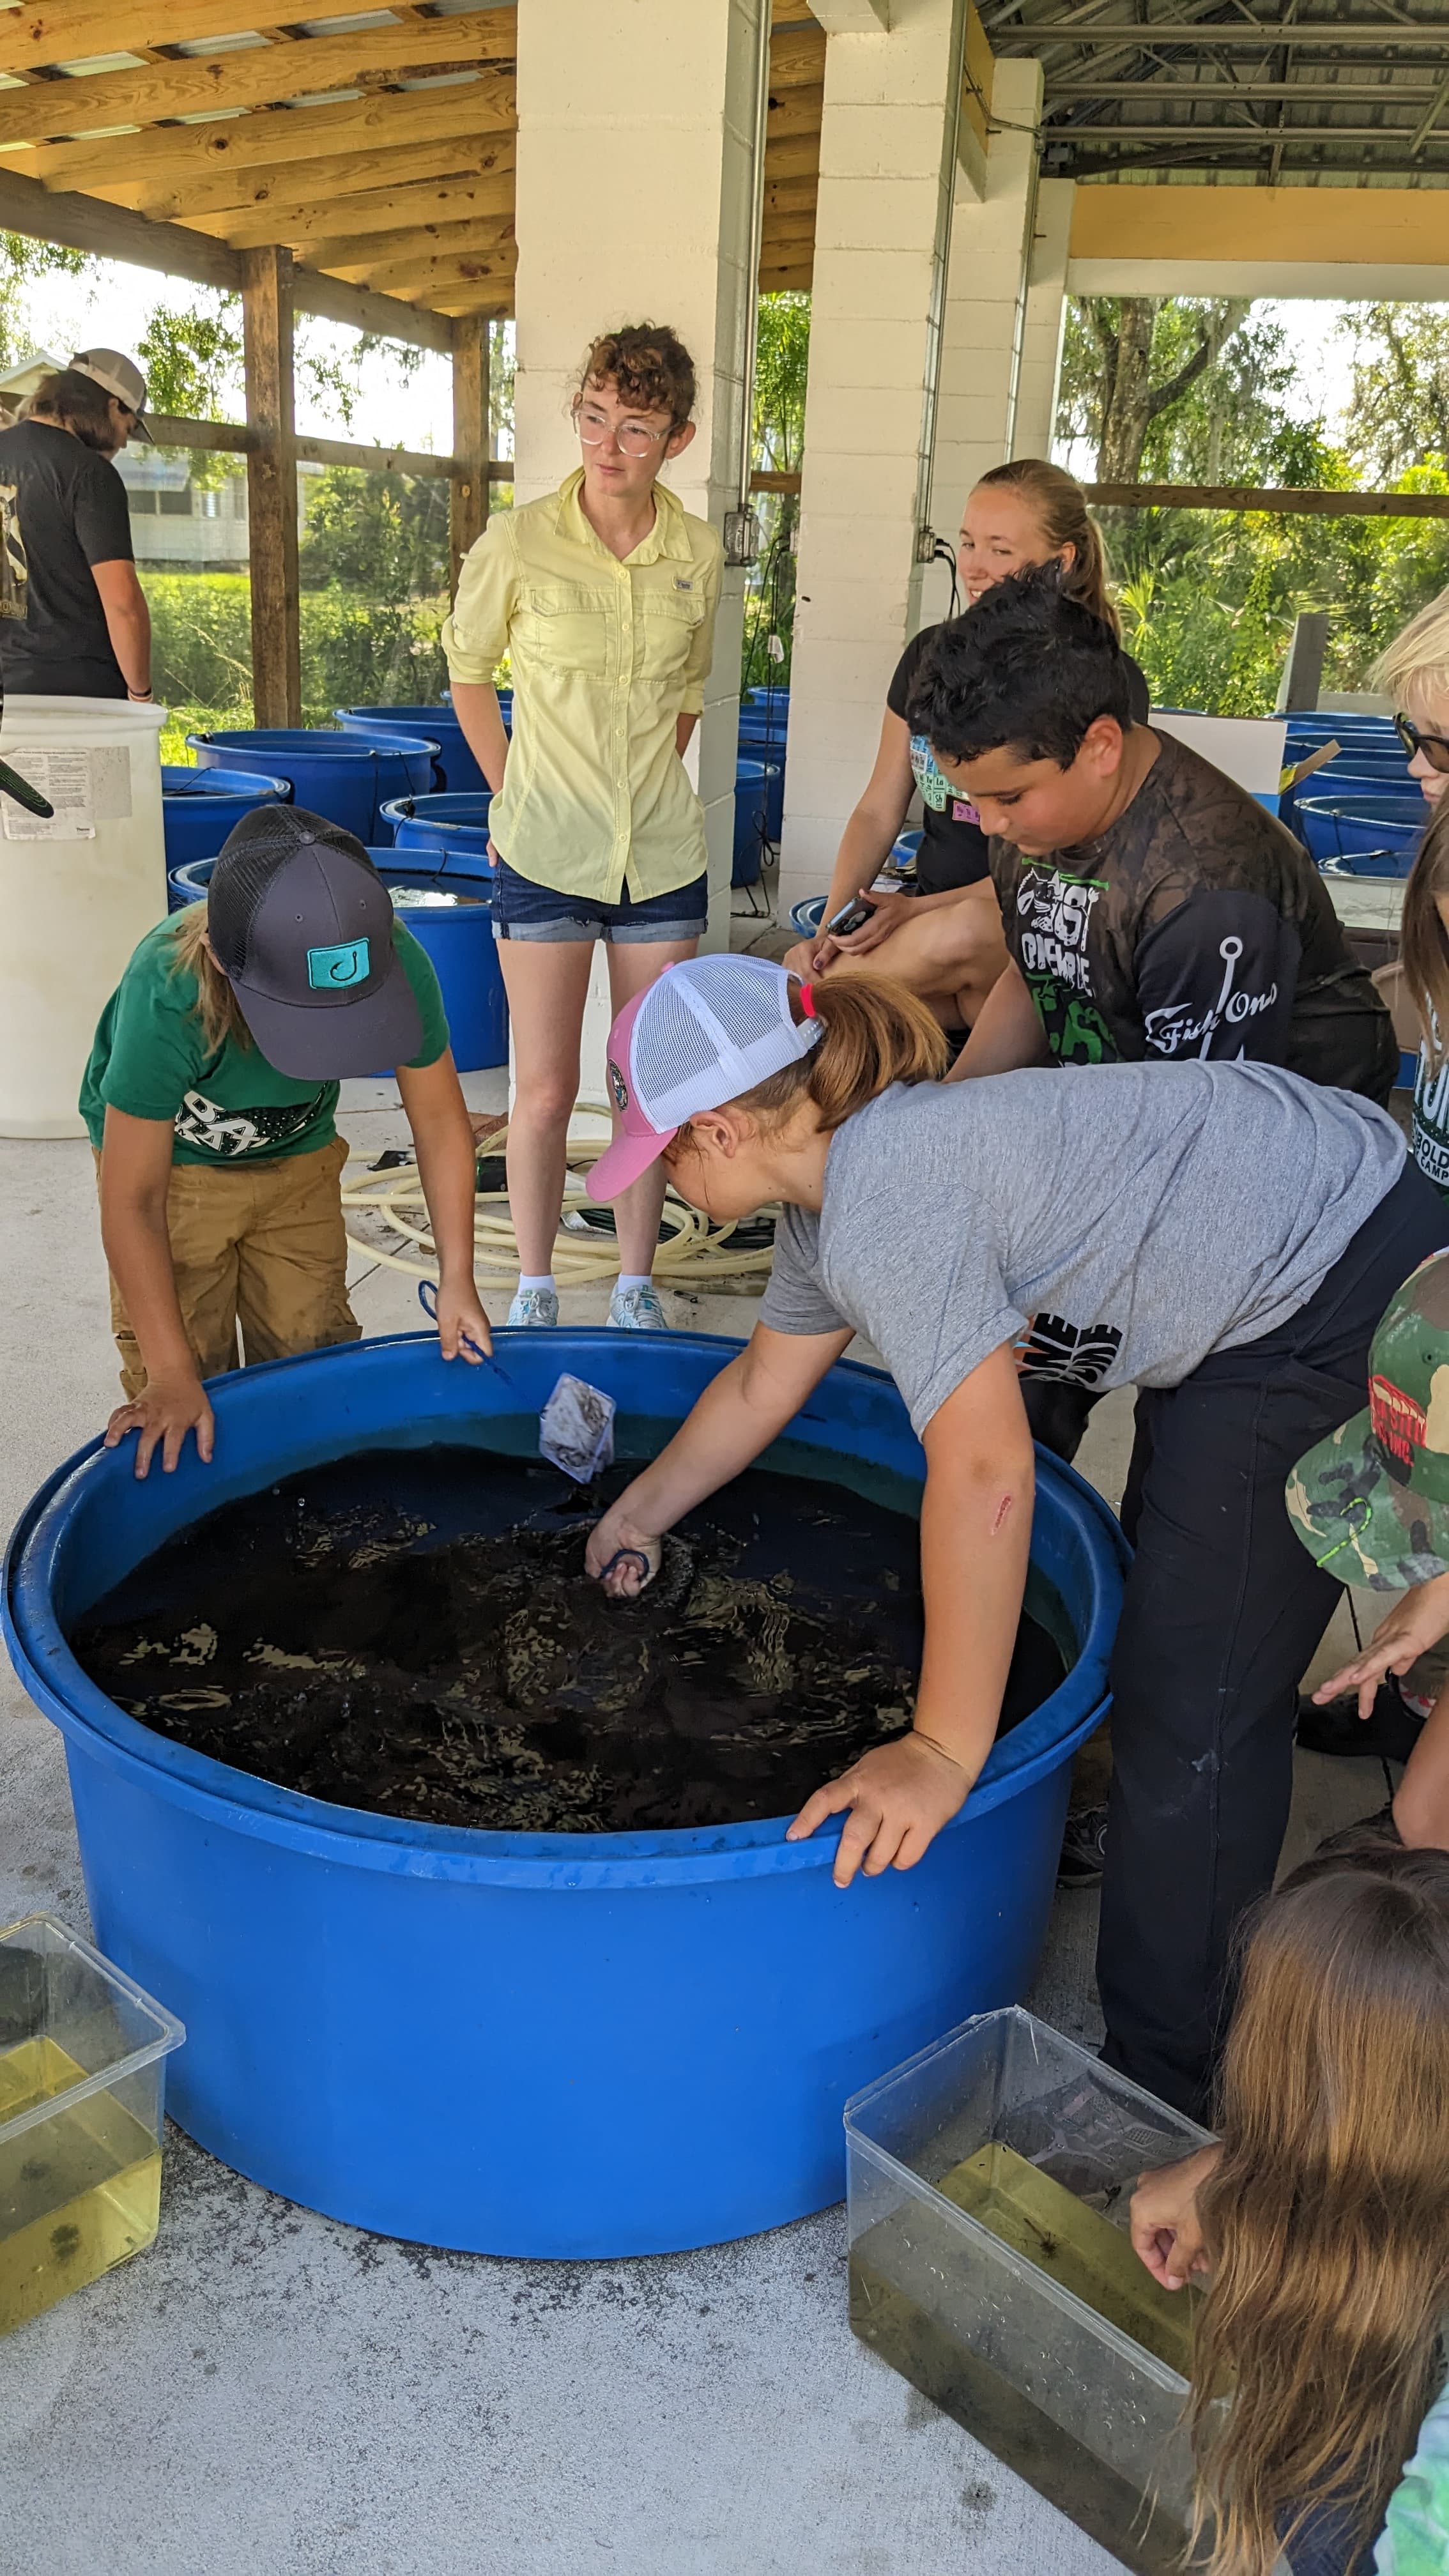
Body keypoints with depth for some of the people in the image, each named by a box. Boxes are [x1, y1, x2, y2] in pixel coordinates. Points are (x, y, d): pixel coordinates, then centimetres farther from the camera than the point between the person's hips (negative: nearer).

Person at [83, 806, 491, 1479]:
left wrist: (458, 1282, -14)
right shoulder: (168, 995, -40)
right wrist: (172, 1375, -26)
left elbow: (440, 1121, -14)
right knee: (178, 1415, -4)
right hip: (171, 1162, -3)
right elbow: (133, 1202, -29)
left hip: (298, 1157, 3)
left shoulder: (397, 964, -32)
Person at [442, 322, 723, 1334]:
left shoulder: (700, 554, 0)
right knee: (545, 1088, 1)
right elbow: (469, 672, 6)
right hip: (543, 853, -2)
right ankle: (535, 1286, 18)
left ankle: (637, 1283, 23)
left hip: (664, 853, 3)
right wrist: (517, 793, 4)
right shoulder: (519, 543, -8)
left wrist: (648, 785, 12)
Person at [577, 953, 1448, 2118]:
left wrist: (945, 1749, -26)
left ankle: (1167, 2089, 10)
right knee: (1163, 1585, 26)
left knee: (1196, 1700, -6)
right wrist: (636, 1515, 31)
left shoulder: (883, 1193, -27)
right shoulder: (833, 1184, 5)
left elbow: (986, 1469, -32)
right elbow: (760, 1386, 19)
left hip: (1342, 1304, -11)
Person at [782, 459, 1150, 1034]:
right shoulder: (931, 654, 11)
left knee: (968, 929, -38)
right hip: (930, 916, 3)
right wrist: (831, 926, -7)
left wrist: (919, 910, -20)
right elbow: (878, 811, 11)